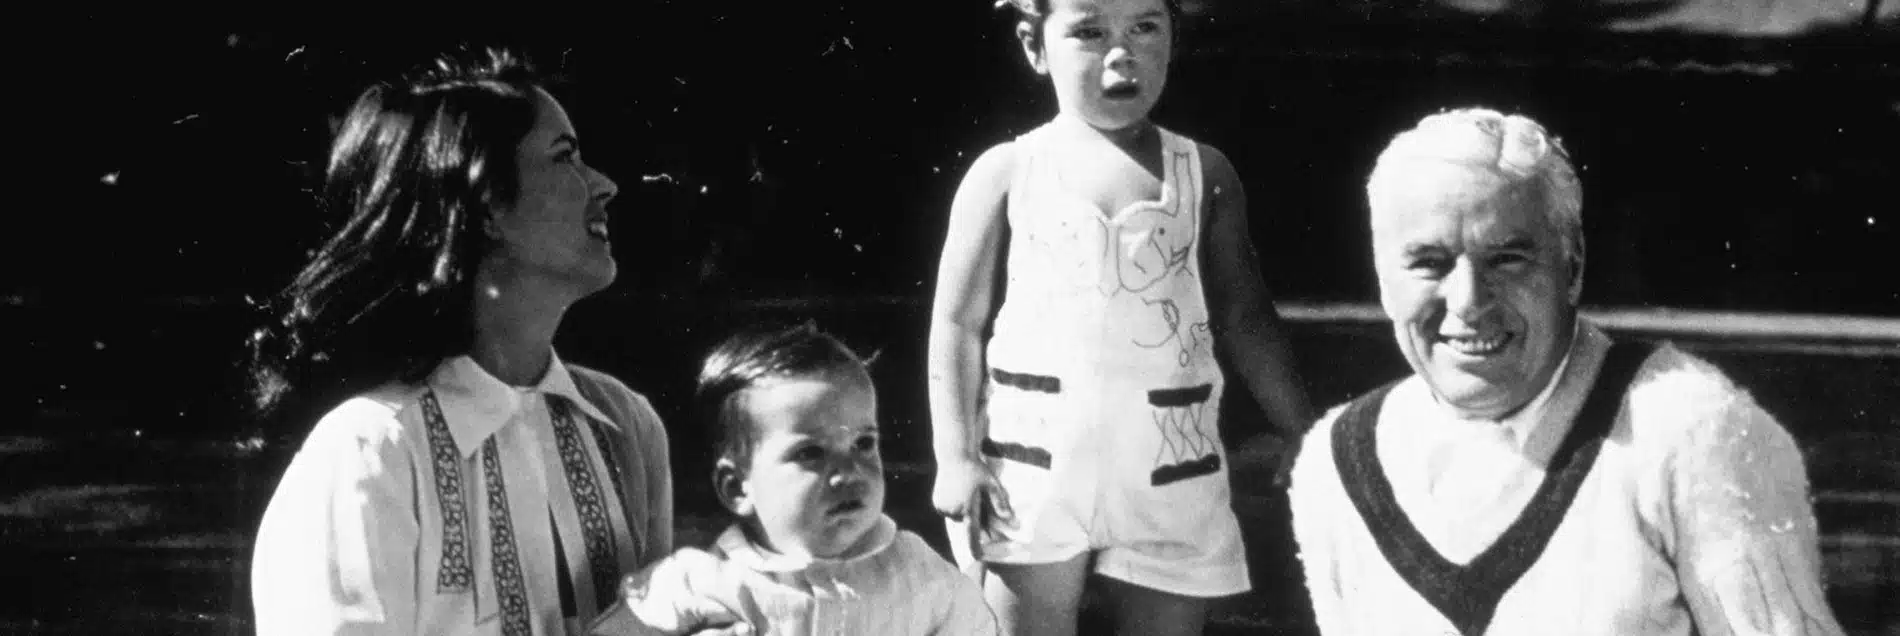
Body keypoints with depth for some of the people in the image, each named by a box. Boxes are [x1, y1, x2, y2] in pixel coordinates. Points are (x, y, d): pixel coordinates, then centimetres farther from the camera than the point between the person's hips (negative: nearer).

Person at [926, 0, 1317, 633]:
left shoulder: (1205, 173, 4)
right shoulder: (1006, 172, 0)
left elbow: (1244, 318, 8)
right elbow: (958, 323, 2)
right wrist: (957, 456, -5)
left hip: (1168, 478, 2)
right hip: (1034, 469, -1)